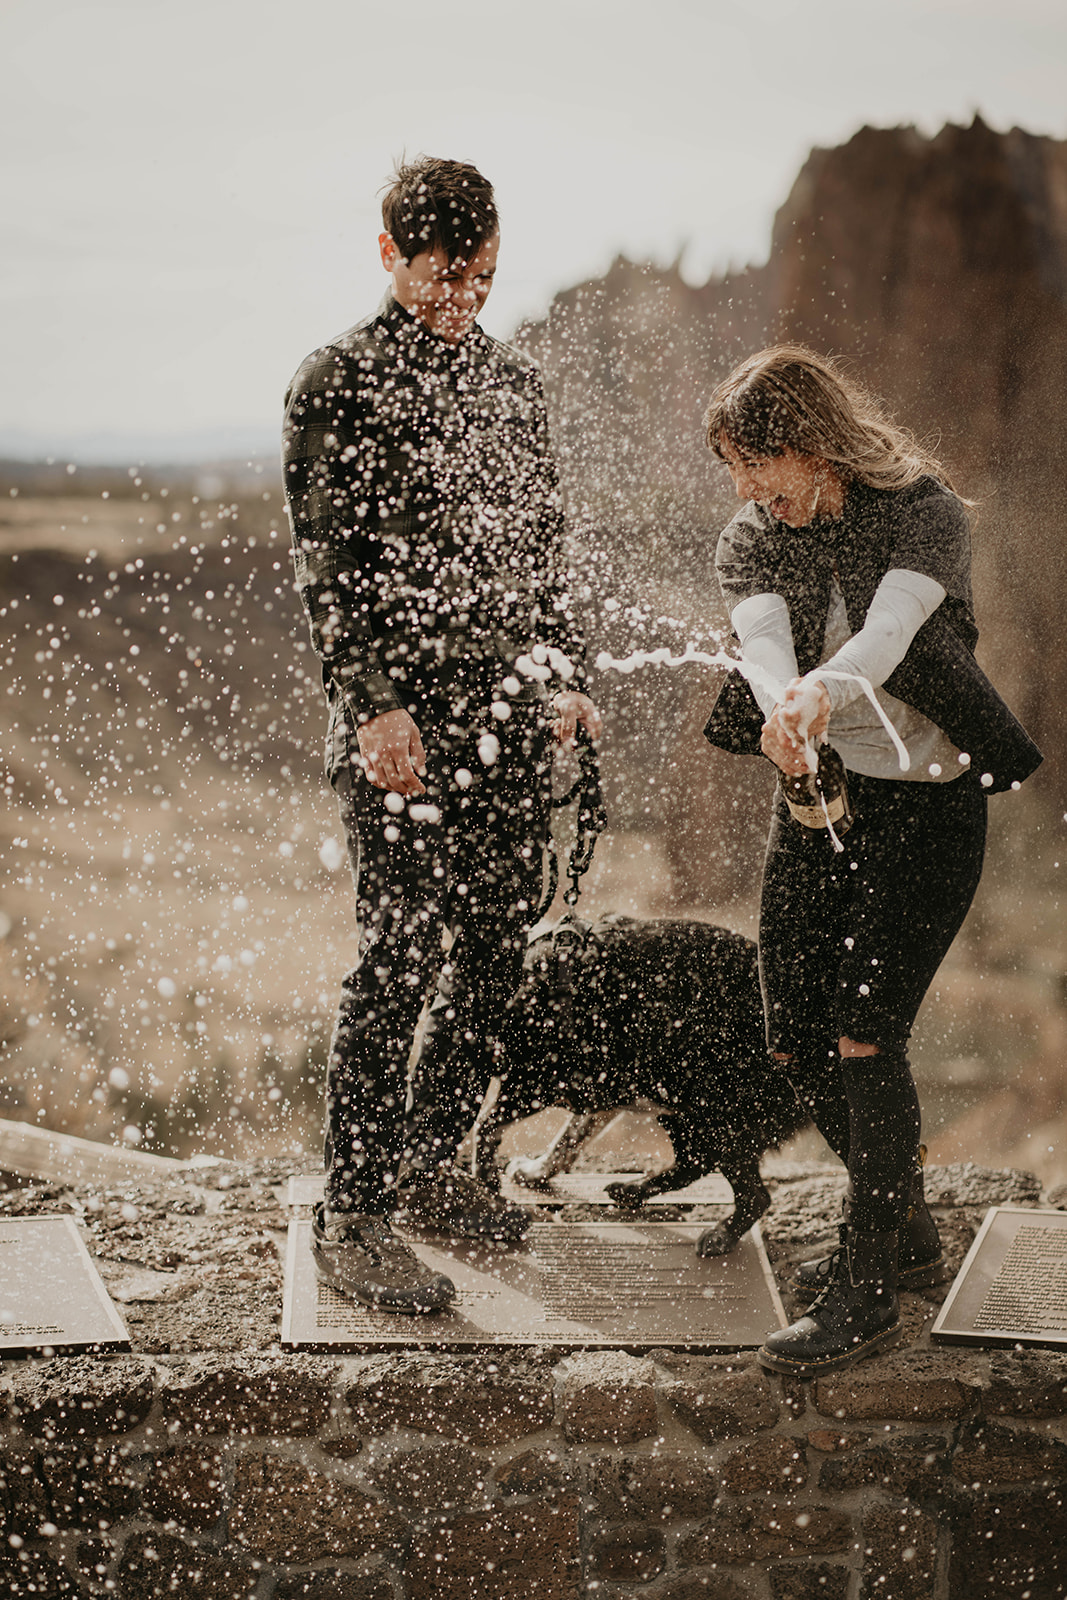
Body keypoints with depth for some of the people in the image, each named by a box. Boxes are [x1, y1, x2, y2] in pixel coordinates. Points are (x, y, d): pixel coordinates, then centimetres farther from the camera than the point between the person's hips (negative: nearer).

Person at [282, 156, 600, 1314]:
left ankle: (427, 1163, 25)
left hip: (509, 721, 7)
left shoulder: (511, 382, 16)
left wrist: (561, 679, 13)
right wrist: (374, 703, -17)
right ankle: (351, 1218, 0)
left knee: (495, 951, 9)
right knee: (400, 960, -8)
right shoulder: (338, 383, -3)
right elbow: (326, 566, -9)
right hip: (402, 724, -6)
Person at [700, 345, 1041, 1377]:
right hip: (816, 796, 6)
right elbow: (762, 634, -20)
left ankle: (869, 1292, -5)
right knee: (796, 1042, 5)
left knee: (863, 1032, -15)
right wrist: (781, 704, -44)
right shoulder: (750, 545, 1)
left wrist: (824, 688, -52)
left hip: (927, 800, -6)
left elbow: (890, 623, -30)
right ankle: (904, 1232, 27)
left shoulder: (924, 514, -11)